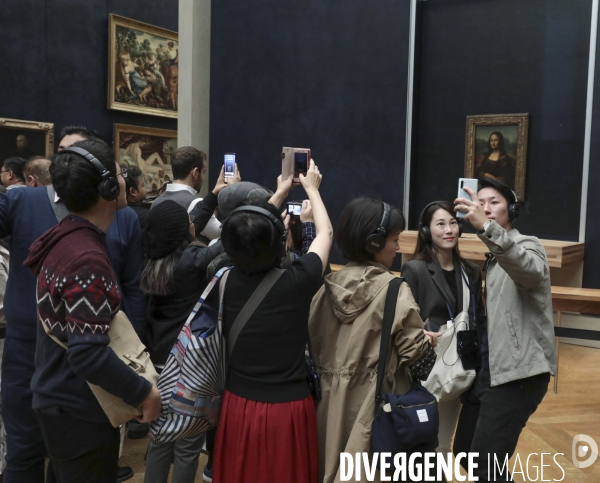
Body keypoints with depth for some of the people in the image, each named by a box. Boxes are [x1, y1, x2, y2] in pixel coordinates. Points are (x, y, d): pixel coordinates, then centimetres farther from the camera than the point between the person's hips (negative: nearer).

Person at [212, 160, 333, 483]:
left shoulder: (230, 280, -8)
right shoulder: (297, 282, -17)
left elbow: (250, 237, 14)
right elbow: (325, 233, 3)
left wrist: (280, 194, 25)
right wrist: (311, 189, 18)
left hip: (238, 404, 3)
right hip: (287, 407, -3)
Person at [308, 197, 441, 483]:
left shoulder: (332, 284, 1)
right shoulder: (393, 288, -14)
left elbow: (314, 339, 5)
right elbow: (413, 351, -14)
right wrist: (428, 340, 5)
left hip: (333, 396, 5)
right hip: (376, 399, -5)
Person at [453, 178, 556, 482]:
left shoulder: (527, 245, -10)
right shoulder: (495, 257, 17)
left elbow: (530, 270, -36)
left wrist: (486, 228, -50)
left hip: (518, 373, -9)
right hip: (490, 369, 9)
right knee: (464, 452, 16)